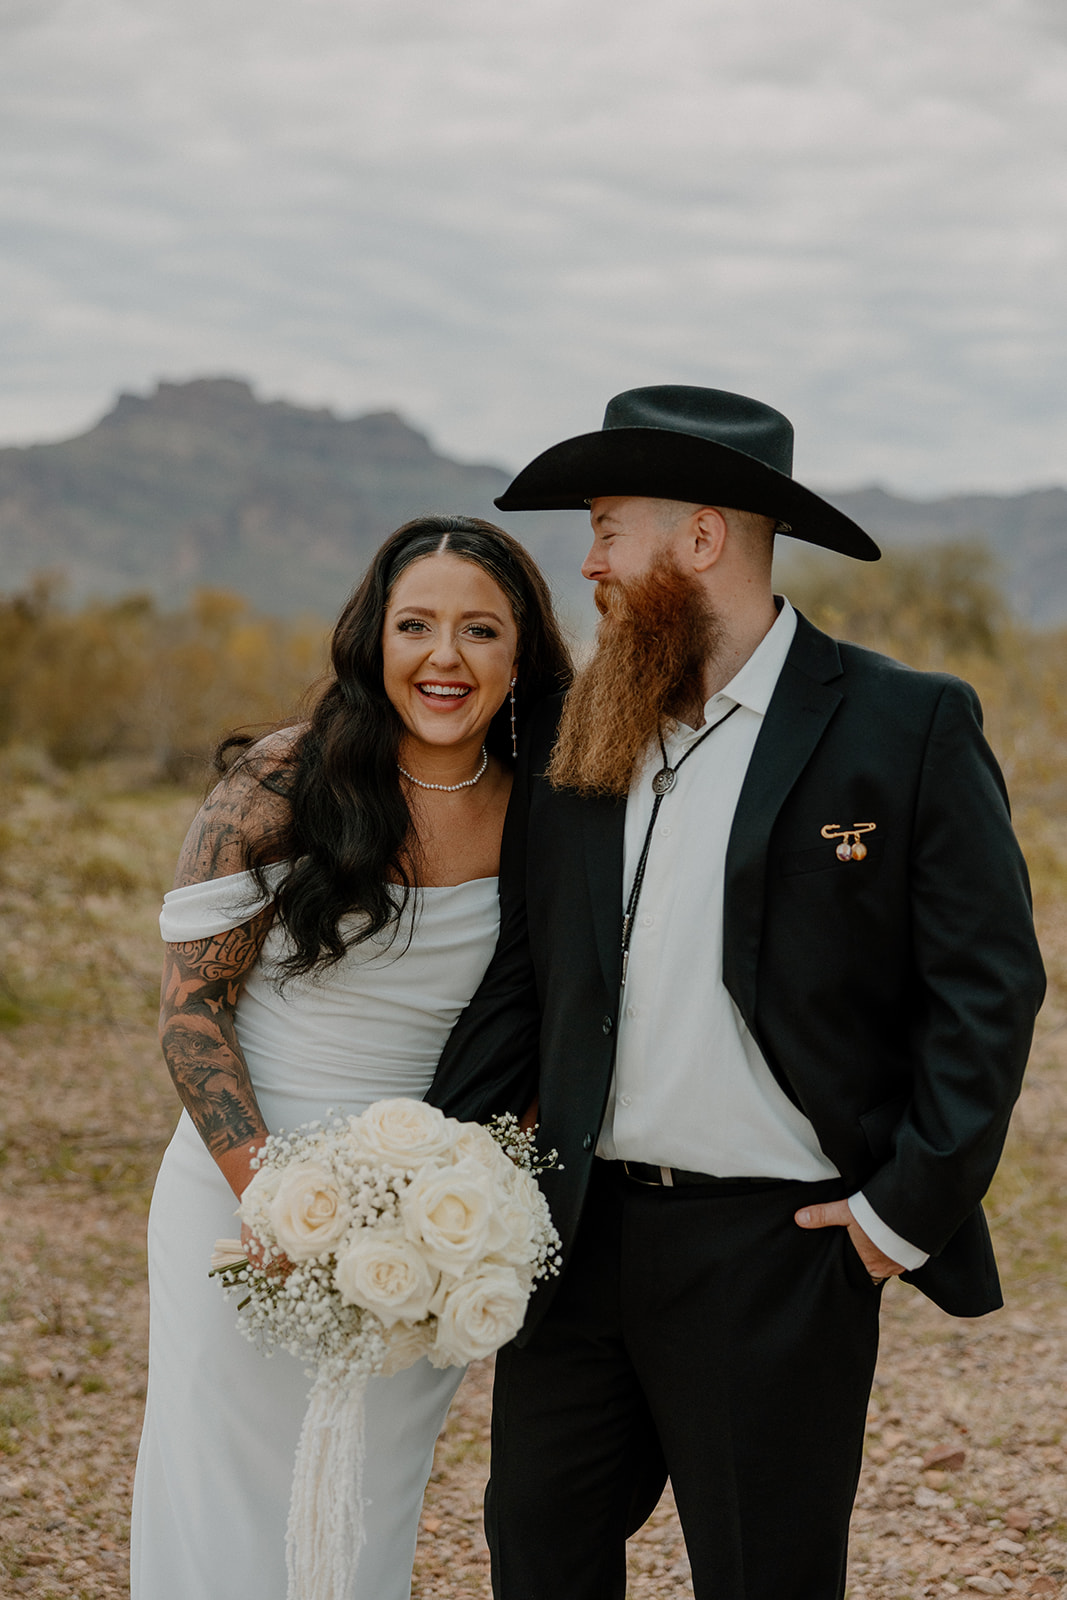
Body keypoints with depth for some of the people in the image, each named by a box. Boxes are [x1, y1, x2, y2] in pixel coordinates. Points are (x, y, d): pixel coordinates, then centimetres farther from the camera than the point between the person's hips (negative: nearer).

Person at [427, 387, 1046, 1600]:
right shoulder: (571, 738, 9)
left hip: (780, 1254, -5)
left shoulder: (907, 728, -7)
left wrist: (911, 1206, -12)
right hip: (582, 1233, 5)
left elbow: (989, 987, -8)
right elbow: (520, 979, 10)